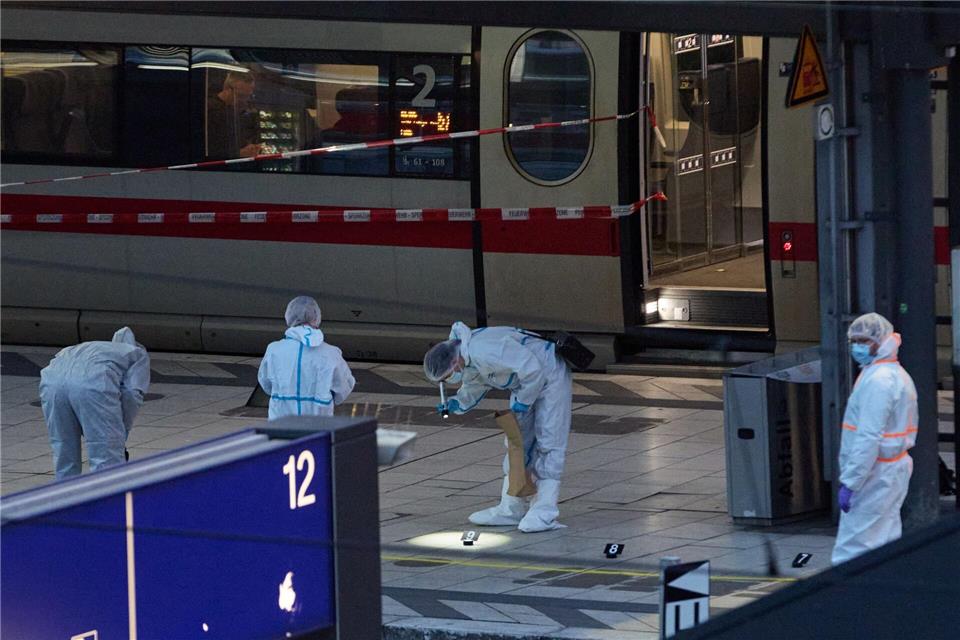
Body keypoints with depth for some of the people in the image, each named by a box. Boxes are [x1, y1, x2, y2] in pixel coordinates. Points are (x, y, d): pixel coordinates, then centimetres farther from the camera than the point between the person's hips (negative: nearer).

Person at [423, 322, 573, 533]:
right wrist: (457, 404, -6)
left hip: (550, 375, -10)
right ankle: (511, 509, 16)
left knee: (547, 442, -11)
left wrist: (523, 402, -23)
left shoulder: (487, 351, -35)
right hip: (525, 382, 10)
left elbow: (532, 368, -34)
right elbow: (473, 389, 15)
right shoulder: (468, 364, -4)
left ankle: (545, 512, -14)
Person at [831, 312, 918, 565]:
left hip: (875, 474, -10)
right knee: (886, 542, 13)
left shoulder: (878, 380, -18)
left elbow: (869, 438, -24)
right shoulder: (898, 375, 16)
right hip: (896, 467, 10)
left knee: (851, 548, -10)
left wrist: (849, 482, -23)